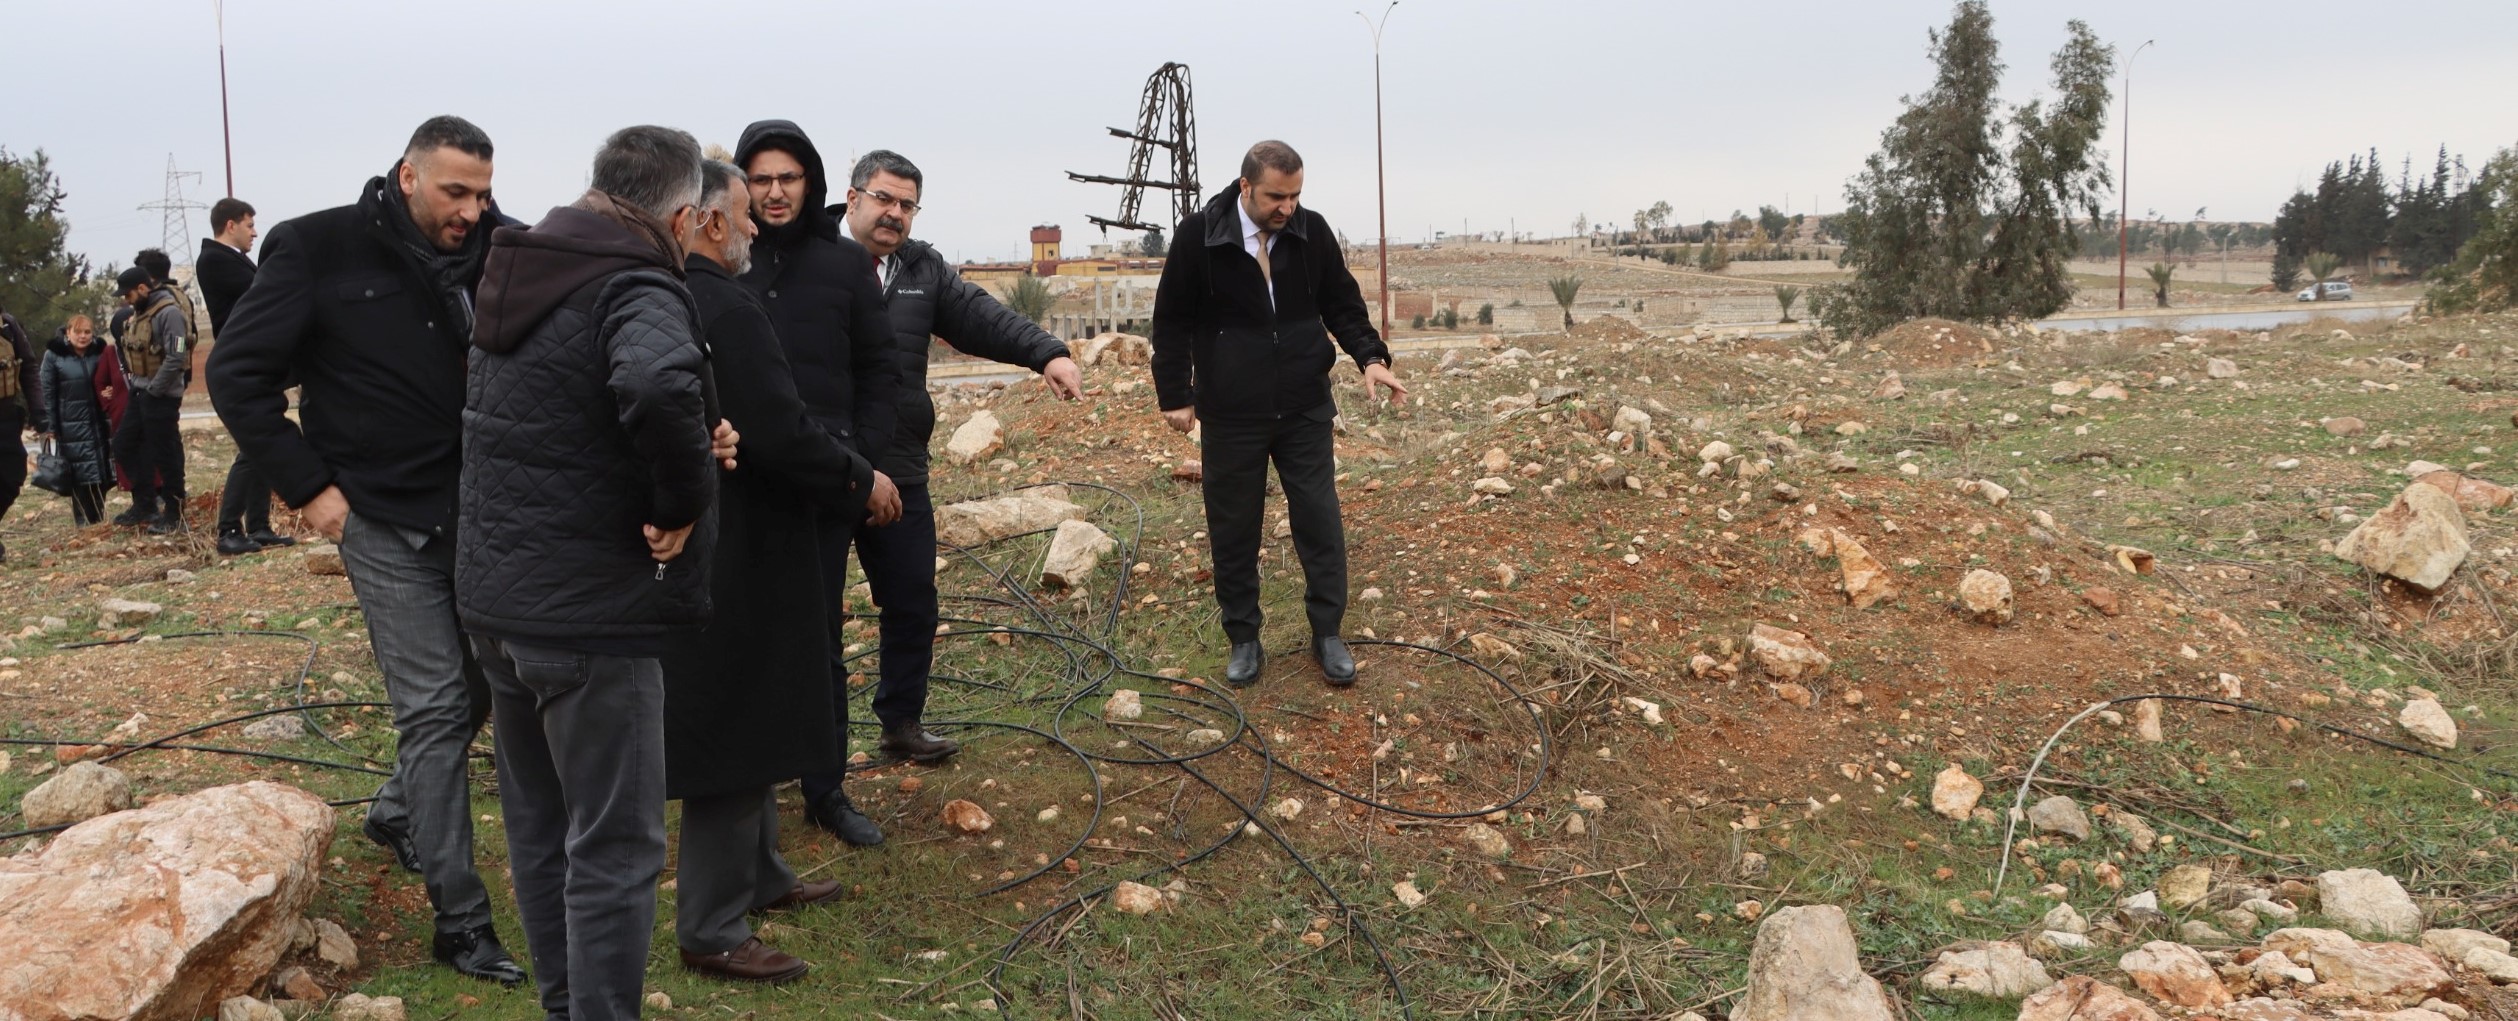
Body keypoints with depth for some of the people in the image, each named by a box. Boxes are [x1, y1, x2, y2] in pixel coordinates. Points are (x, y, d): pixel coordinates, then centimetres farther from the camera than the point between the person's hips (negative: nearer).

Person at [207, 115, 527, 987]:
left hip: (475, 511, 5)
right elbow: (237, 372, -6)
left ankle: (397, 812, 43)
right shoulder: (321, 250, -9)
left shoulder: (491, 252, 0)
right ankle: (460, 921, 5)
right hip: (385, 519, -5)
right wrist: (307, 487, -9)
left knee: (478, 687, 14)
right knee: (435, 706, -4)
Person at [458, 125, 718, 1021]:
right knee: (614, 848, 2)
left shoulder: (518, 275, 10)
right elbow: (657, 385, -41)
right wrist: (683, 500, -24)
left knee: (538, 824, 20)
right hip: (588, 611, -9)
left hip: (494, 597, 9)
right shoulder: (637, 289, -18)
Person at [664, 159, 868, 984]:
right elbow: (783, 434, -26)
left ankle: (760, 876, 36)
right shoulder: (725, 308, -21)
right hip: (734, 555, -10)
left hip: (697, 543, 10)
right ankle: (711, 929, 9)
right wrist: (860, 479, -11)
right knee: (735, 732, -1)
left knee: (744, 721, 22)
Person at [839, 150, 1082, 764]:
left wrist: (1046, 353, -19)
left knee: (912, 604, 12)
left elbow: (982, 317, -2)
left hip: (899, 471, 5)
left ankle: (901, 723, 29)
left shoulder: (922, 271, 11)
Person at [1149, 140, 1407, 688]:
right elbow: (1172, 321, -2)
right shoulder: (1199, 235, -9)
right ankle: (1244, 640, 22)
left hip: (1306, 410, 2)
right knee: (1234, 530, 7)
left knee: (1320, 522, 4)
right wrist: (1176, 395, -6)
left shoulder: (1312, 231, -3)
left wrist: (1370, 357, -9)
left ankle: (1327, 633, 19)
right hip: (1231, 415, -1)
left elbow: (1343, 304, 7)